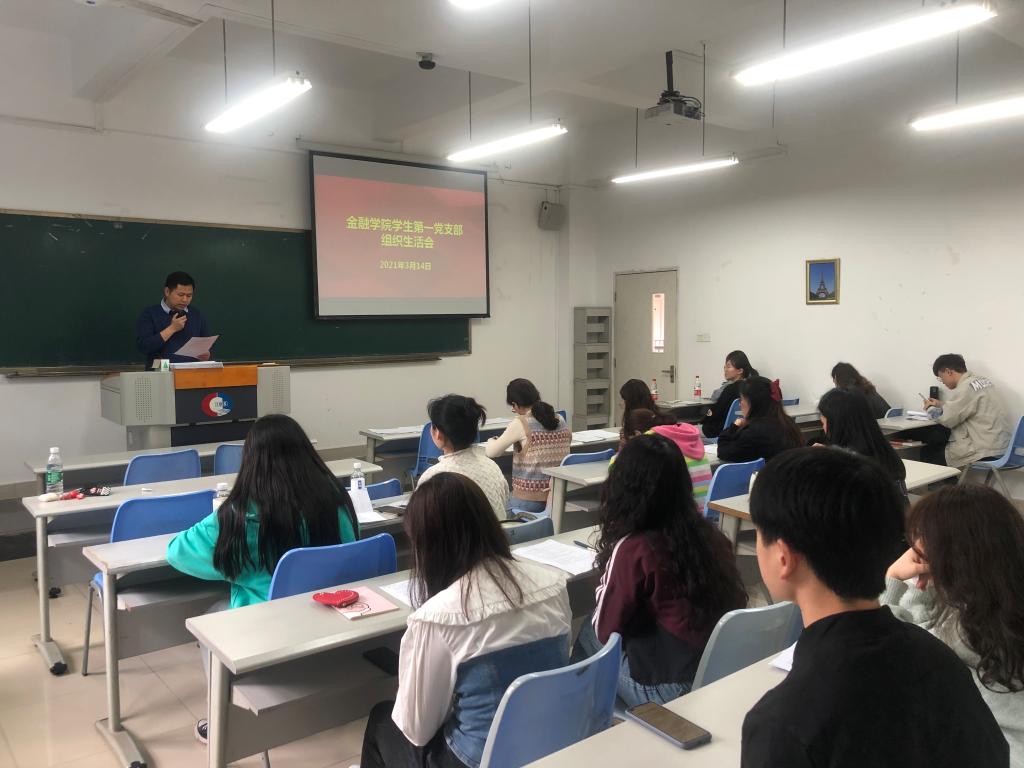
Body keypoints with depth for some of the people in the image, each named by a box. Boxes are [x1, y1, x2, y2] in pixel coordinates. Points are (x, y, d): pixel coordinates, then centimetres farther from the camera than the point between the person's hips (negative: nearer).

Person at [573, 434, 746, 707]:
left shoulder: (633, 549, -21)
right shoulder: (711, 534, -3)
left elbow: (606, 629, -8)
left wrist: (605, 590, 10)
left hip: (666, 688, -6)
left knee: (588, 634, 15)